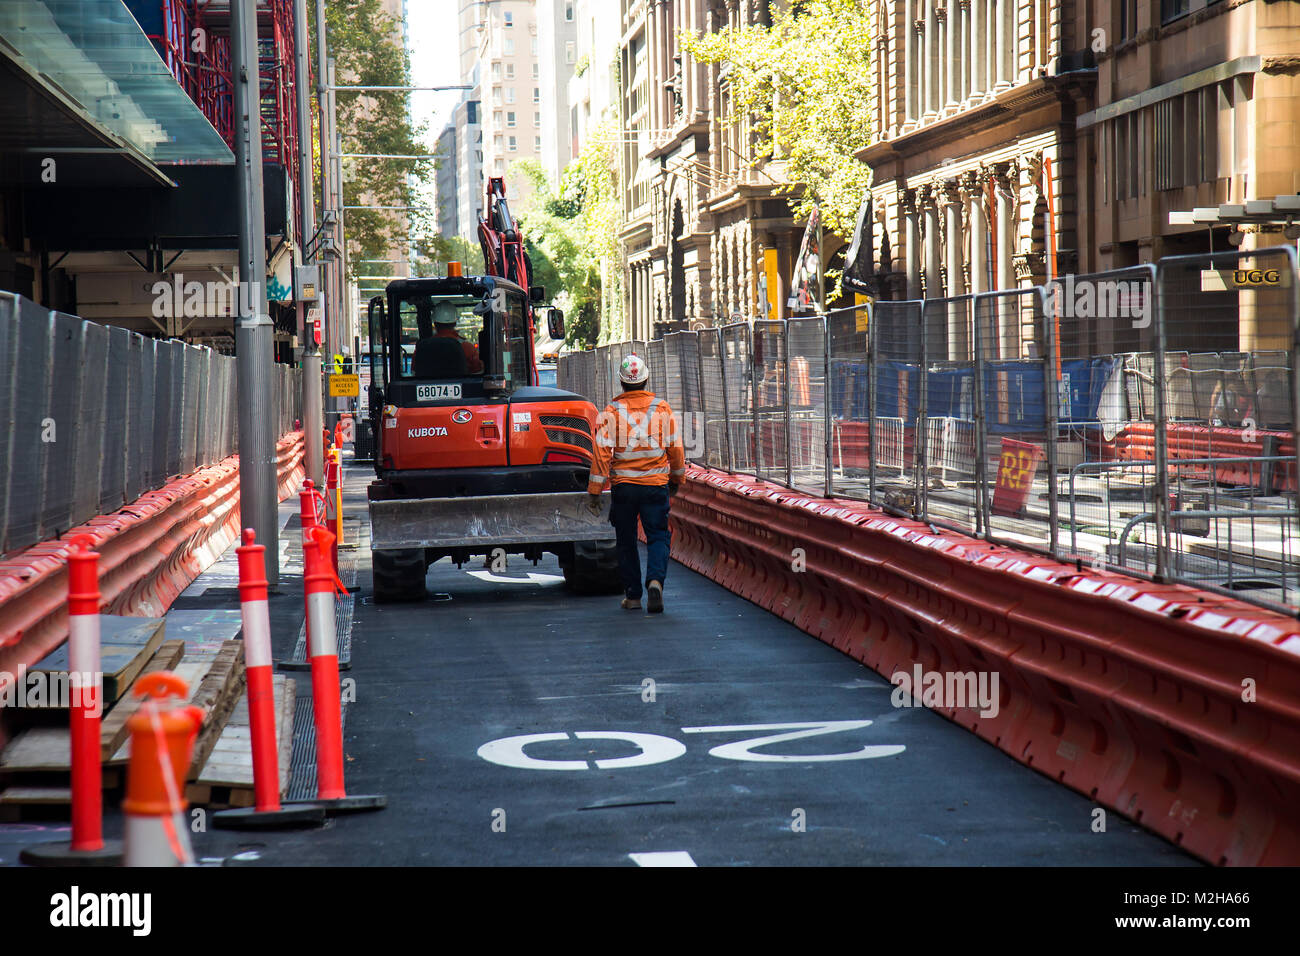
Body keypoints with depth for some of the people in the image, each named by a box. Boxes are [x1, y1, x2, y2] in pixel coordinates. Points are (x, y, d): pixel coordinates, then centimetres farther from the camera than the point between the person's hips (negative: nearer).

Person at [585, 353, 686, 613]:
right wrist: (676, 480, 22)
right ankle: (655, 580, -20)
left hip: (623, 485, 0)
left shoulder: (611, 412, -5)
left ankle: (633, 596, 14)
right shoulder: (663, 409, 0)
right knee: (658, 536, 6)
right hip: (656, 485, 0)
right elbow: (676, 449, 6)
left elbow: (602, 453, -9)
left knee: (626, 541, 12)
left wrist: (594, 491, -5)